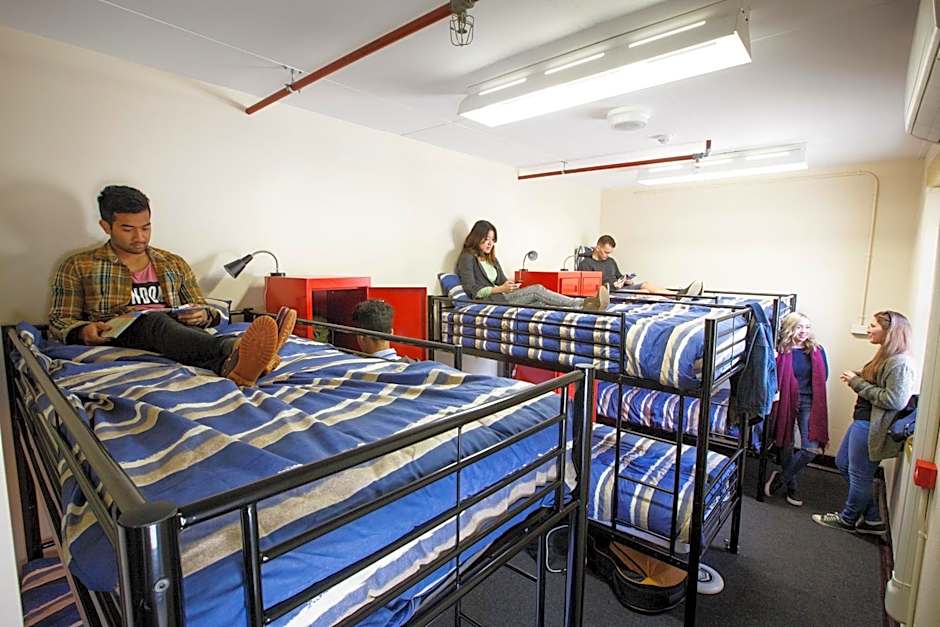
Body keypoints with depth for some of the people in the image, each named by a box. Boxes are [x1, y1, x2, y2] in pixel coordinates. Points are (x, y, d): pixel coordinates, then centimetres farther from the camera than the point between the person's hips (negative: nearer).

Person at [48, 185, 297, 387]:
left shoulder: (174, 264, 23)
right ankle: (235, 352, -69)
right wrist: (83, 330, -10)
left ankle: (232, 364, -69)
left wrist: (204, 314, -5)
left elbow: (206, 310, 21)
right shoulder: (78, 266, 17)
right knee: (155, 320, -38)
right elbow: (59, 320, 14)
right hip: (117, 336, -3)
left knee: (190, 328, -35)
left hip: (173, 331, 3)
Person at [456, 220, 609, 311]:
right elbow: (472, 290, -11)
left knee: (539, 304, -23)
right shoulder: (467, 257, -2)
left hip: (498, 298, 7)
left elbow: (502, 280, 18)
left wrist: (509, 285, -7)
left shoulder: (492, 259, 23)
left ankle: (583, 308, -43)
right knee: (537, 290, -23)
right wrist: (500, 289, -21)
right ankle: (584, 304, -26)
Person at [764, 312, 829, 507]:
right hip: (786, 401, -2)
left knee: (812, 448, -8)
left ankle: (781, 477, 12)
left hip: (809, 403, 2)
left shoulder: (817, 350, 0)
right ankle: (793, 486, 31)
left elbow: (823, 377, 9)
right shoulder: (781, 351, -8)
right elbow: (775, 378, -5)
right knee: (786, 445, 11)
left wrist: (810, 392, 4)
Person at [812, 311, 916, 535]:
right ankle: (873, 519, 31)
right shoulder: (885, 357, 10)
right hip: (862, 421, 10)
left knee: (859, 475, 7)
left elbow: (894, 400, -26)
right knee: (843, 464, 20)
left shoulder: (900, 363, -20)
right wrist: (856, 378, -1)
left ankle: (848, 519, 27)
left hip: (872, 427, -10)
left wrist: (858, 383, -20)